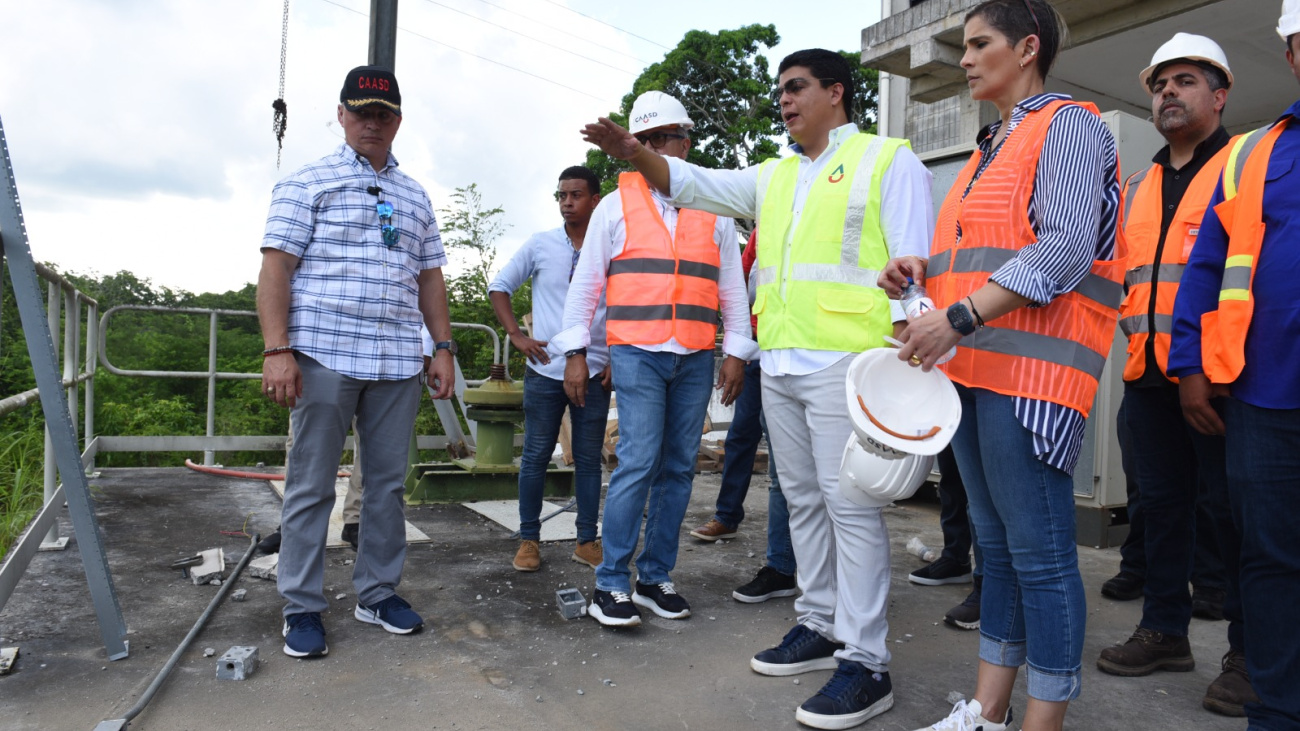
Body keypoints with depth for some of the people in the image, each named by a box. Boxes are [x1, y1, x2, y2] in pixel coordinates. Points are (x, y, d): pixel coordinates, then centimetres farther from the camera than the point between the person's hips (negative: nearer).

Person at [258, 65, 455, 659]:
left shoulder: (414, 197, 19)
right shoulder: (308, 183, 4)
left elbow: (429, 277, 20)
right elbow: (276, 267, -3)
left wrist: (443, 348, 11)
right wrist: (277, 350, -13)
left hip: (398, 363, 5)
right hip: (325, 356, -4)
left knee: (388, 482, 9)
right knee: (311, 486, 2)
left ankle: (378, 593, 22)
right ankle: (302, 608, 14)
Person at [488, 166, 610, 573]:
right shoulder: (540, 245, 3)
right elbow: (499, 288, 11)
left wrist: (617, 360, 0)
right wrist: (516, 334, 0)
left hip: (595, 371, 0)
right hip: (545, 369, 0)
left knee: (589, 459, 7)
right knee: (535, 456, 4)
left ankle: (587, 541, 17)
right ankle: (529, 540, 16)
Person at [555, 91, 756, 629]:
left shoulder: (714, 211, 13)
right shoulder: (617, 205, 8)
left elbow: (732, 288, 14)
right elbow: (585, 283, 7)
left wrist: (737, 352, 6)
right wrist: (575, 352, 1)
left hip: (696, 360, 3)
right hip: (636, 354, -3)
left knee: (678, 468, 5)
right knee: (639, 463, -11)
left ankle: (655, 577, 16)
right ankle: (610, 585, 0)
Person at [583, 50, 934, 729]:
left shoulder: (887, 159, 3)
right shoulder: (772, 176, 22)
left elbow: (912, 265, -5)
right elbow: (694, 184, 14)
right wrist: (633, 153, -4)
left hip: (845, 361, -7)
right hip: (778, 364, 7)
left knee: (850, 506, -7)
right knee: (803, 500, 13)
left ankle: (864, 662, 0)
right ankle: (819, 627, 25)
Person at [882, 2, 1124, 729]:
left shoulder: (1067, 125, -3)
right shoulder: (993, 146, 23)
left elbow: (1065, 248, -17)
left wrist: (960, 317, -24)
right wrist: (924, 272, 7)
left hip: (1030, 368, -9)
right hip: (973, 366, 9)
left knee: (1039, 552, -4)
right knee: (997, 544, 13)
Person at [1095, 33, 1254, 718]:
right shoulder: (1137, 188, 19)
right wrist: (1133, 329, 8)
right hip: (1148, 374, 6)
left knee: (1232, 512, 0)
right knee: (1162, 504, 12)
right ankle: (1164, 631, 24)